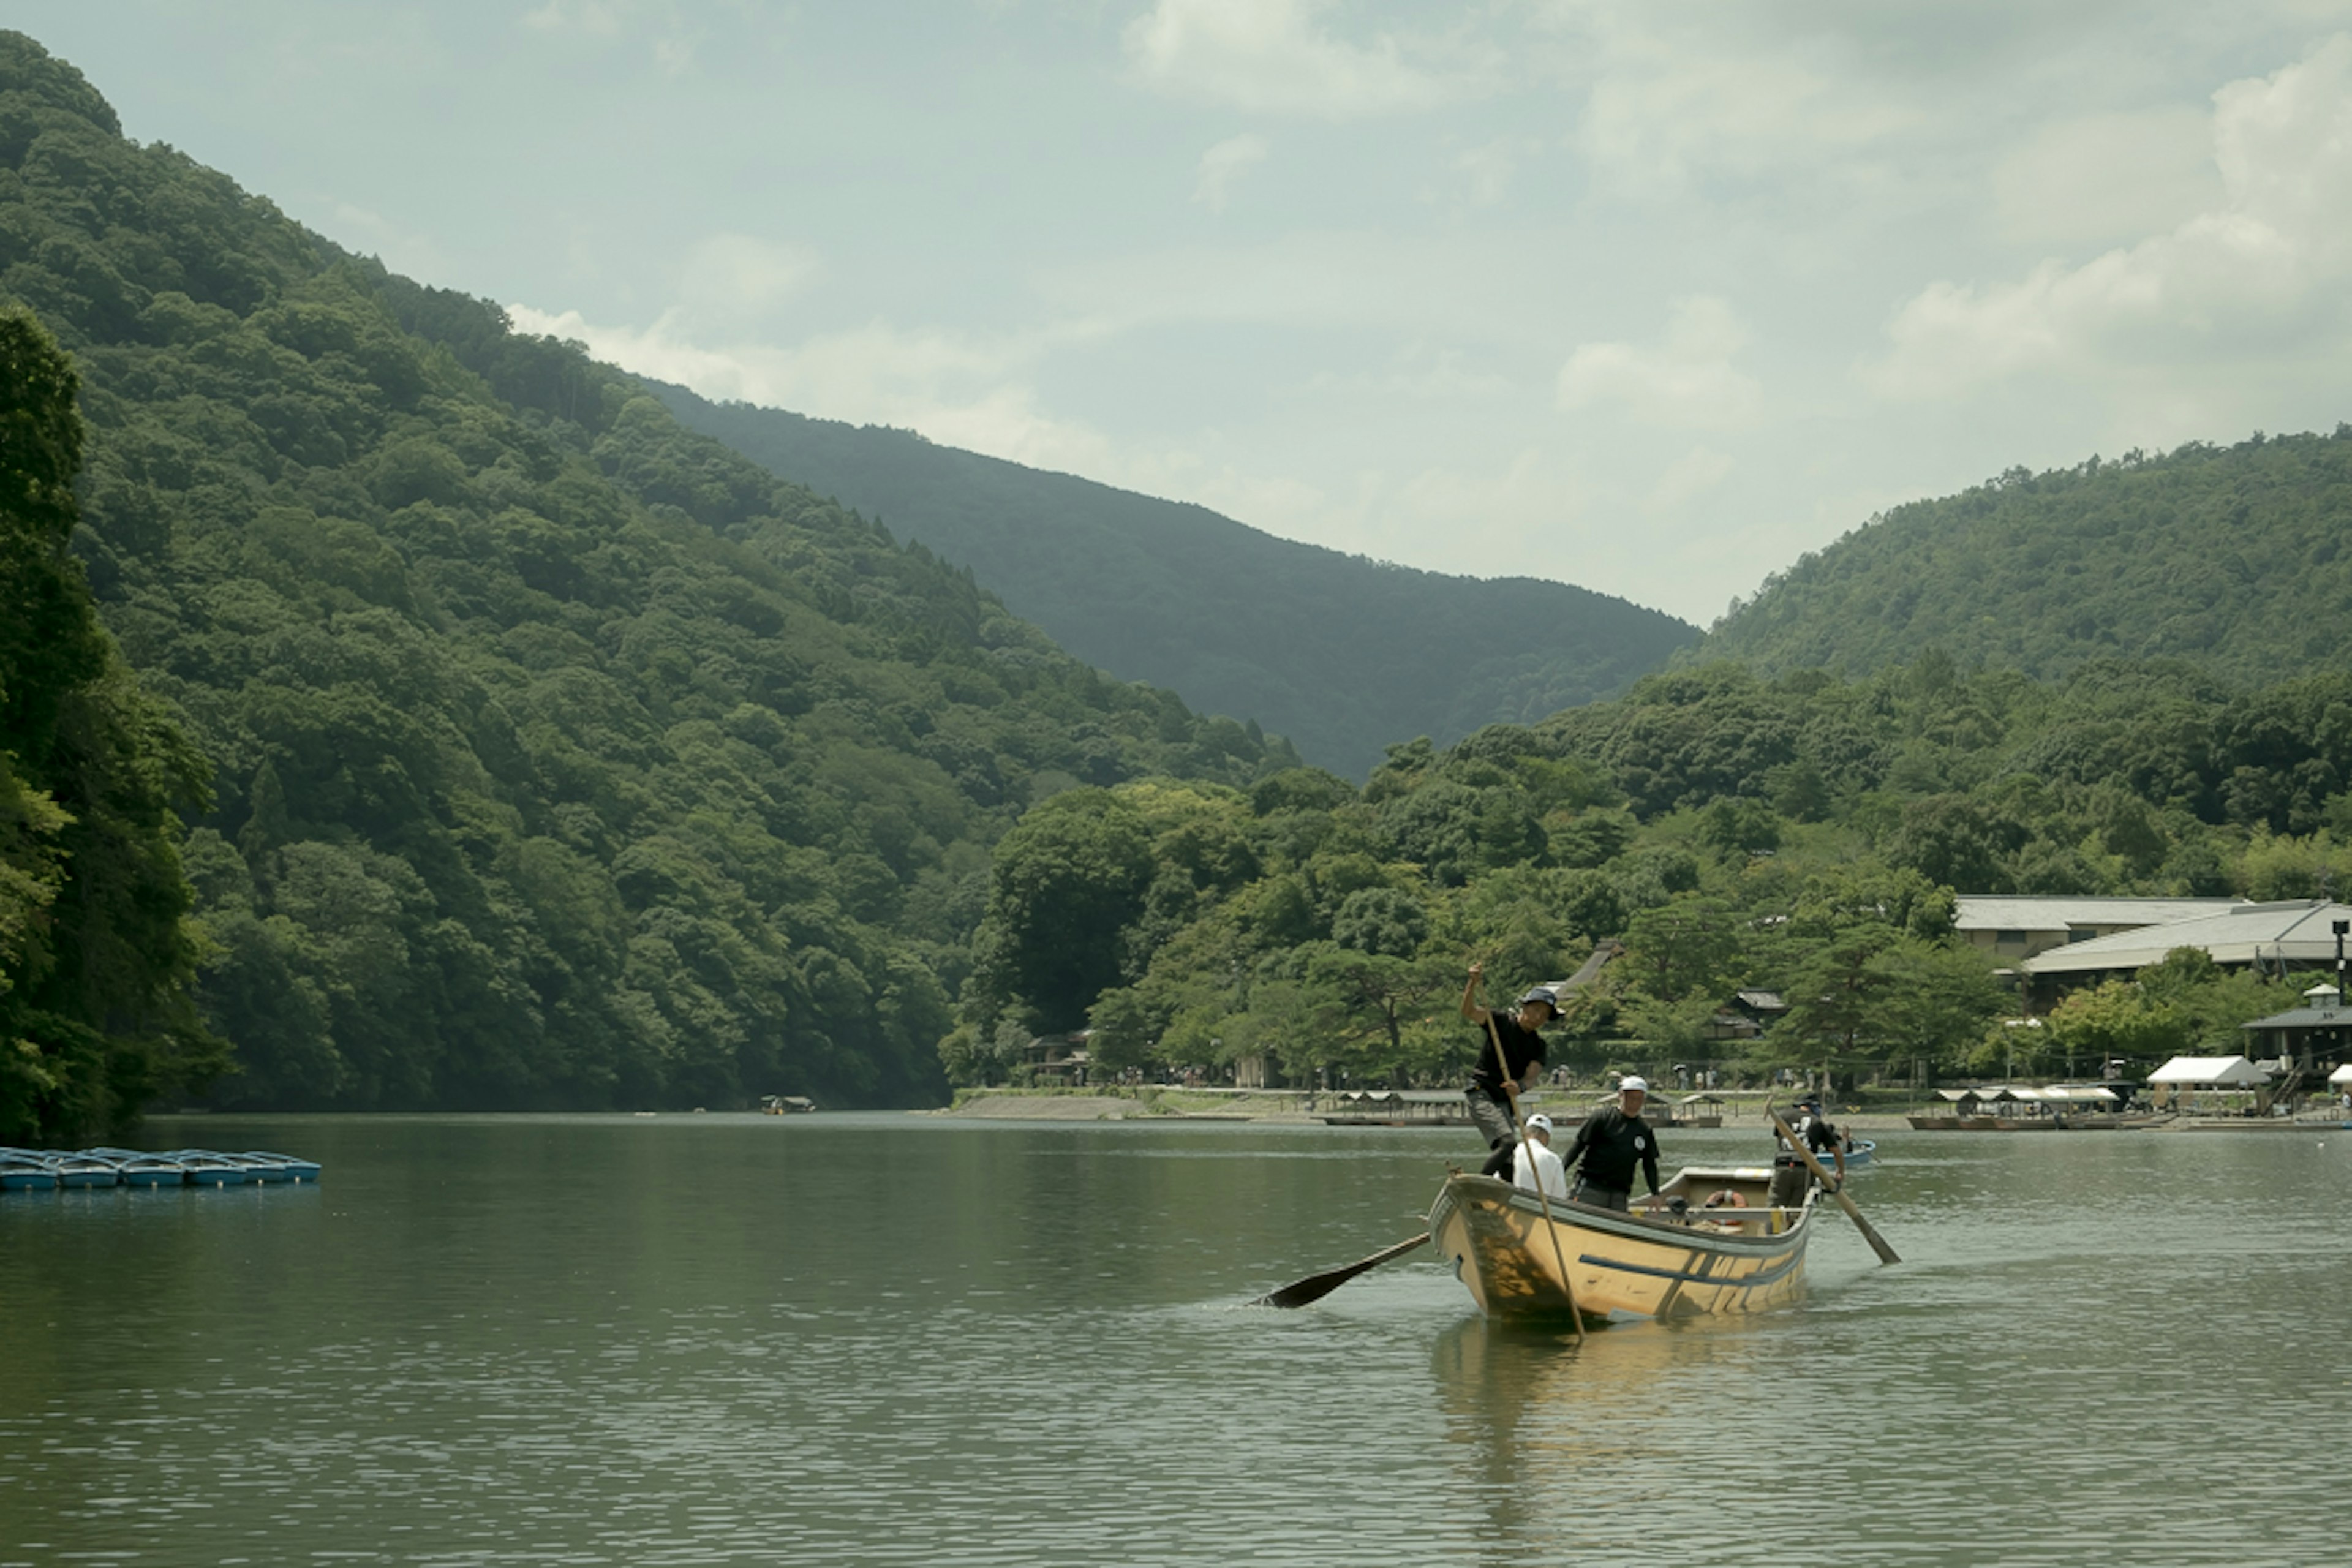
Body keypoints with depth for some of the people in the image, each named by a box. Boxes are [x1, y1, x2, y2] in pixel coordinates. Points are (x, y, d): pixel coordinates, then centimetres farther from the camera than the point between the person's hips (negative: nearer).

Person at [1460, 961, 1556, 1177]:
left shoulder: (1538, 1045, 10)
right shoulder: (1500, 1022, -1)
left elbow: (1531, 1078, -5)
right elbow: (1468, 1011, -16)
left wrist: (1520, 1087, -29)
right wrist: (1473, 983, -34)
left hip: (1505, 1101, 6)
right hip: (1482, 1094, -6)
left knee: (1509, 1160, 1)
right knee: (1507, 1141, -25)